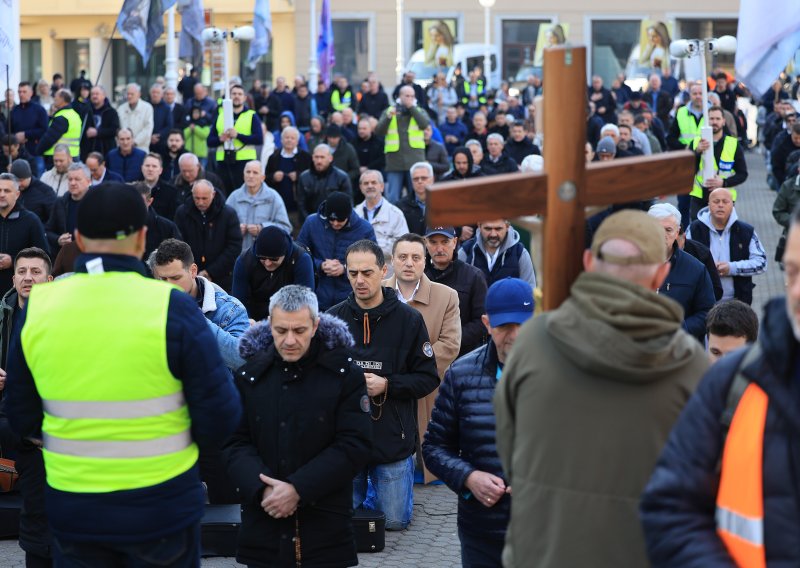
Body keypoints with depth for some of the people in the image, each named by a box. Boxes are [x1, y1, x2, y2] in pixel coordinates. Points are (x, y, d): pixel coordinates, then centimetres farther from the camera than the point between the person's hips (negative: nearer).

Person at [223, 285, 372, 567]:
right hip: (262, 524, 2)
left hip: (326, 526, -2)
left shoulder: (344, 373, -2)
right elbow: (235, 443, 2)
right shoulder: (250, 374, 5)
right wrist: (262, 488, -16)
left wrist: (297, 489, -16)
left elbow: (355, 445, -8)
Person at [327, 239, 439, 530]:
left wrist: (387, 385, -16)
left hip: (393, 439, -1)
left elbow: (428, 378, -3)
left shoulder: (409, 319, -5)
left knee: (395, 520, 4)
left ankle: (405, 470, 33)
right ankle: (363, 483, 37)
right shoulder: (333, 318, -1)